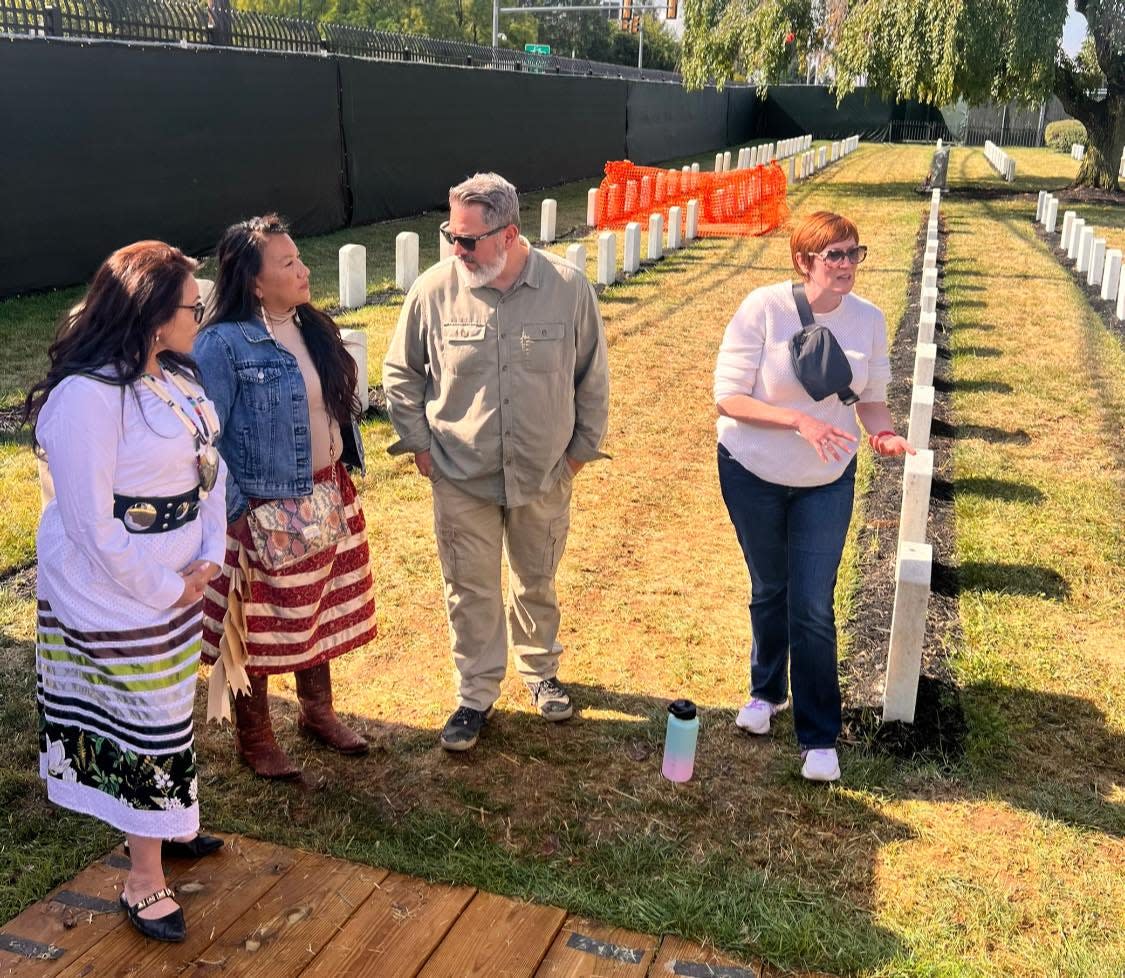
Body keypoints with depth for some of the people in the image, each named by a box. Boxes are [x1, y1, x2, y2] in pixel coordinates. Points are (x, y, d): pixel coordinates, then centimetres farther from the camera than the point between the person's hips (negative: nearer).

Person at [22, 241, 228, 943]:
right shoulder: (88, 396, -26)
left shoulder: (174, 375, 1)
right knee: (140, 722, 5)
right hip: (118, 595, -8)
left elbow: (210, 463, 7)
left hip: (180, 580, 8)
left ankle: (167, 825, 44)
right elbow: (91, 525, -24)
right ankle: (144, 881, 23)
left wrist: (211, 555, -4)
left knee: (169, 708, 22)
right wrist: (164, 591, -15)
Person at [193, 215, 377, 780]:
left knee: (322, 612, 20)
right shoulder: (223, 345, -19)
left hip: (327, 497, 7)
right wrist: (233, 512, -18)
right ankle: (253, 739, 30)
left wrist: (342, 480, 15)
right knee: (259, 626, 9)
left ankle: (317, 711, 42)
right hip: (264, 514, -7)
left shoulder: (313, 327, 3)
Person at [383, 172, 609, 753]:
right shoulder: (434, 290, -12)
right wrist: (419, 444, 0)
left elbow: (592, 377, 0)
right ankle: (476, 694, 30)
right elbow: (400, 373, 3)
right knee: (471, 593, 11)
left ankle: (540, 671, 44)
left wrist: (582, 446, 3)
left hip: (544, 477, 1)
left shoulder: (568, 287, -12)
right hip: (461, 480, 0)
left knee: (536, 584, 20)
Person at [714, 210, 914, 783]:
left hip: (827, 481, 1)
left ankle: (819, 737, 13)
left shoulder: (867, 319, -8)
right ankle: (766, 690, 43)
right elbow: (728, 397, -19)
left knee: (813, 607, 0)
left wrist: (883, 434, -20)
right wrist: (800, 420, -31)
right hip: (752, 473, -1)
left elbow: (872, 398, 3)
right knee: (769, 590, 17)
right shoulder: (763, 309, -18)